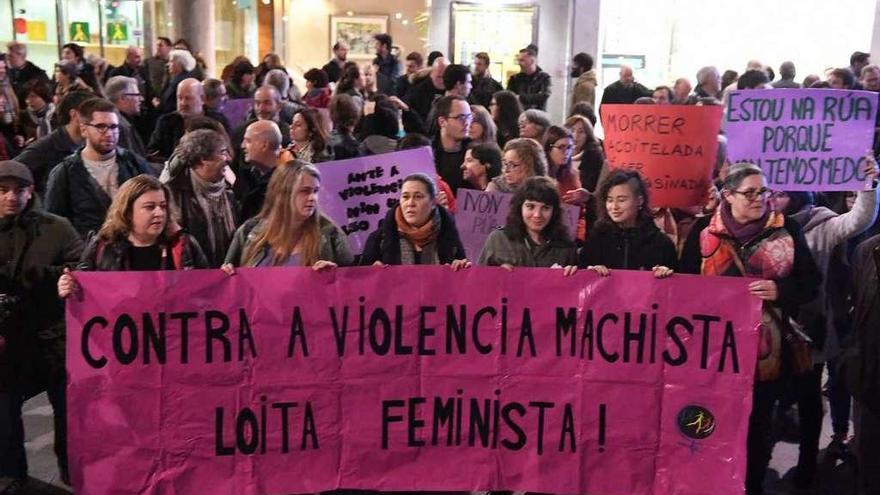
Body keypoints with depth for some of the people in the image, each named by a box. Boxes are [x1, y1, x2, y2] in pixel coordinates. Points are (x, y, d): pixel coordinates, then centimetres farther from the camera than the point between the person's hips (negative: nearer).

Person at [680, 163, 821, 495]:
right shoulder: (704, 231, -2)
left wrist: (780, 290, -17)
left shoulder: (787, 230, 0)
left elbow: (811, 284, 0)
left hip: (768, 349, 1)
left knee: (759, 424, 12)